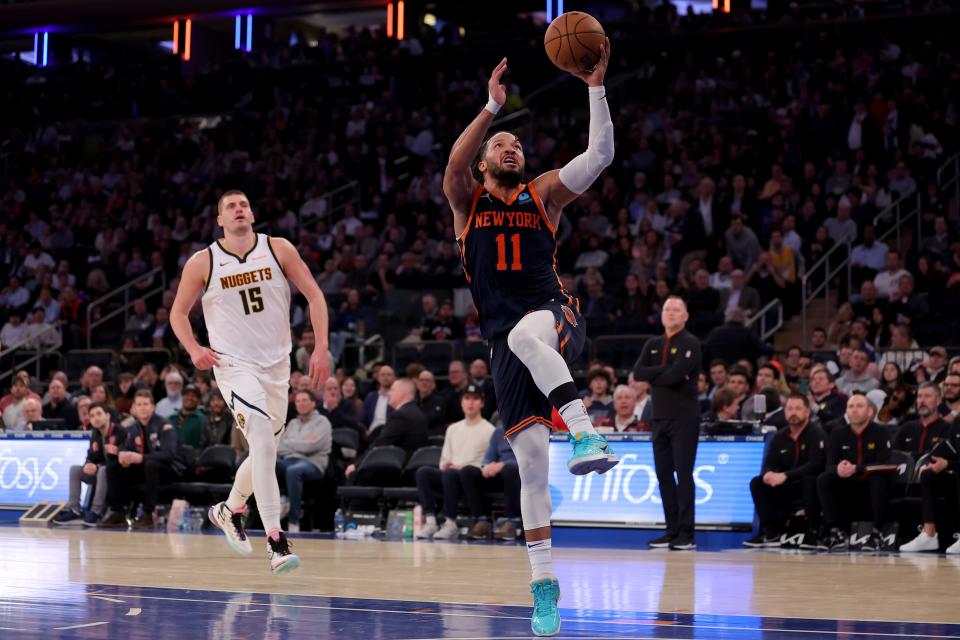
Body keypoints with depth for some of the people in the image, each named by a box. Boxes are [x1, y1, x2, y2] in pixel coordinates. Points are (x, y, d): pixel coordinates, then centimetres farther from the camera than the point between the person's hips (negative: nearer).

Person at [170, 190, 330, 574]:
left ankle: (230, 510, 44)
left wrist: (321, 349, -8)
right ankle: (275, 541, -26)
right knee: (263, 441, -24)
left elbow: (314, 295, 1)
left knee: (266, 450, 16)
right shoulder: (202, 263, -4)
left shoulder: (279, 250, -2)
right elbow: (178, 312, 7)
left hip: (276, 365, 4)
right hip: (234, 365, -4)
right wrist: (194, 350, -10)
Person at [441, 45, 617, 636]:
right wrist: (493, 107, -19)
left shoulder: (544, 195, 13)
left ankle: (588, 433, -45)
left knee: (526, 334, -40)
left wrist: (596, 87, -8)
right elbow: (453, 165, -10)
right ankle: (543, 586, 1)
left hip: (557, 319, -1)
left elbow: (601, 155, 1)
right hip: (507, 342, 1)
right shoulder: (468, 201, 13)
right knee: (531, 461, -6)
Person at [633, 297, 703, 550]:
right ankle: (672, 531, 11)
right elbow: (638, 372, 0)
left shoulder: (690, 344, -5)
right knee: (664, 476, 6)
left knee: (684, 474, -7)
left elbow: (675, 375, -18)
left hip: (684, 418, -6)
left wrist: (653, 376, -2)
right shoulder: (653, 345, 14)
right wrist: (665, 371, -11)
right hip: (660, 417, 7)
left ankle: (686, 534, -7)